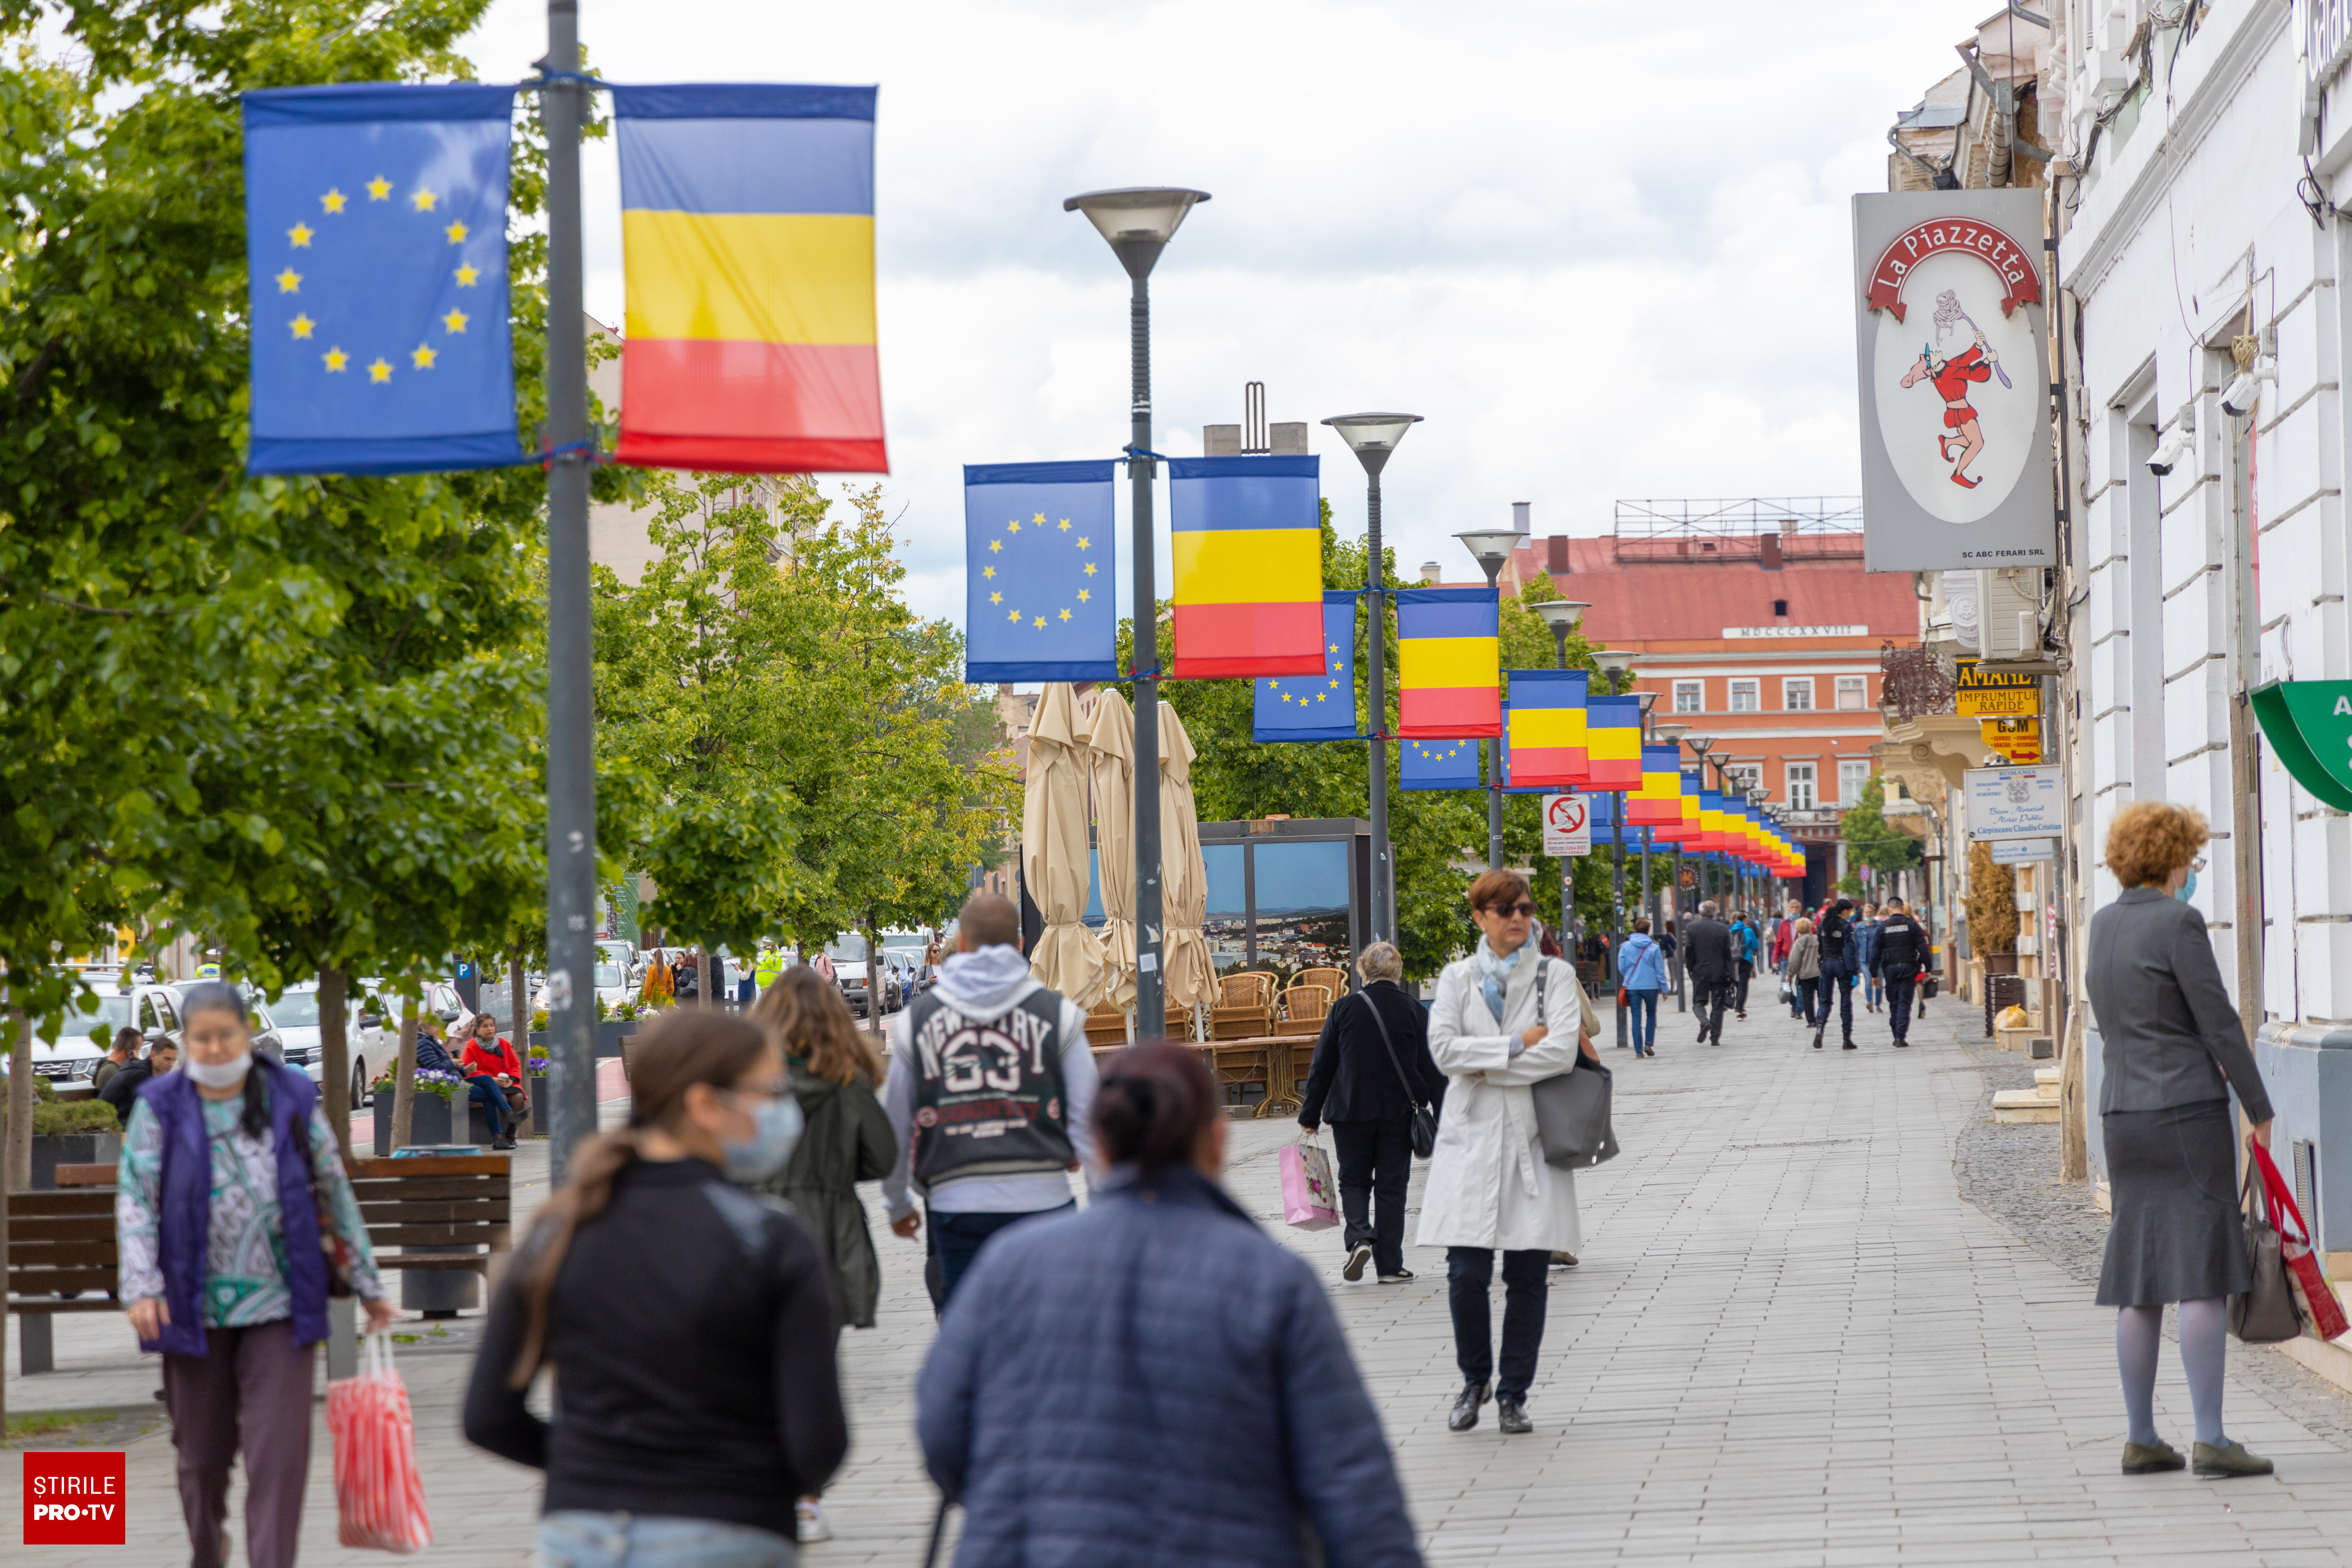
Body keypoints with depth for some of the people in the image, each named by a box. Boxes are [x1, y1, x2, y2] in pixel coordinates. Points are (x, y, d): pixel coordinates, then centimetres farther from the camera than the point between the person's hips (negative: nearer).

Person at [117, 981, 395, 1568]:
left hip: (279, 1308, 0)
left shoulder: (292, 1100, 4)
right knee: (202, 1452, 10)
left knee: (279, 1454, -9)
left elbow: (336, 1193, 10)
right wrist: (140, 1287, -17)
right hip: (194, 1312, 0)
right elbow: (136, 1197, -4)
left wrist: (367, 1284, 13)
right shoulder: (161, 1107, 1)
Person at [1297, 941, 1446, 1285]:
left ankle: (1359, 1237, -12)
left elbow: (1322, 1066, 1)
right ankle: (1389, 1265, 7)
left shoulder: (1343, 1009, -4)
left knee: (1354, 1181, 14)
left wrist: (1310, 1115, 8)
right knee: (1391, 1186, 7)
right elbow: (1432, 1069, -1)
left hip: (1351, 1113, 0)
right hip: (1398, 1113, 0)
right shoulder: (1414, 1012, -3)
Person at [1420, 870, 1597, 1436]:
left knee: (1528, 1277, 1)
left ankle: (1513, 1395, 12)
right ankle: (1475, 1380, 16)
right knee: (1466, 1273, -6)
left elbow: (1564, 1051, -11)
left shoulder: (1554, 976, 5)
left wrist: (1479, 1063, -8)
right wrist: (1517, 1044, -12)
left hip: (1532, 1137, 0)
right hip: (1472, 1138, 0)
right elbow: (1442, 1048, -6)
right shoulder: (1457, 978, 9)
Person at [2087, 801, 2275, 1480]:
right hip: (2189, 1111, -7)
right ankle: (2210, 1439, -9)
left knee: (2138, 1281, 9)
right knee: (2202, 1274, -7)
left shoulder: (2104, 924, 11)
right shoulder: (2178, 923, -11)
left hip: (2123, 1114, 7)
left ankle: (2140, 1438, 11)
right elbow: (2219, 1021, -10)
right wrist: (2259, 1109, -4)